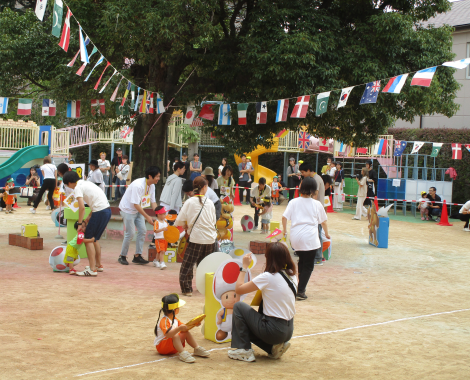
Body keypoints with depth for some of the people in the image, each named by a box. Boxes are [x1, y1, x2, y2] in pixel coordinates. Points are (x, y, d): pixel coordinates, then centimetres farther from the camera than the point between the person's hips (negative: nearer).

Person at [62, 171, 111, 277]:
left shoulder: (77, 188, -5)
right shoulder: (86, 183, 23)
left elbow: (82, 207, -15)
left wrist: (80, 223, -7)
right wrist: (86, 220, 21)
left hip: (100, 212, -9)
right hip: (107, 210, 9)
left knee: (88, 239, -2)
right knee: (95, 239, 23)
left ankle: (92, 270, -5)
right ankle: (98, 265, 33)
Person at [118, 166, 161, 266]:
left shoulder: (152, 186, -4)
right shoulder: (138, 185, -30)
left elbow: (153, 202, 3)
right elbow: (136, 204, -30)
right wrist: (147, 217, -28)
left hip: (138, 210, 8)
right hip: (127, 209, -8)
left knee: (143, 231, -1)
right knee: (130, 233, -9)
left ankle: (137, 256, 7)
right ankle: (122, 257, 7)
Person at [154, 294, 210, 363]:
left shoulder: (174, 319, 9)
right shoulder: (164, 321, -24)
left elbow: (184, 327, 18)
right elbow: (167, 334, -40)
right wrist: (179, 328, -50)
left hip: (173, 345, 9)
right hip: (161, 346, -9)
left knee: (186, 333, -2)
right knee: (175, 336, -35)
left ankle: (197, 349, -2)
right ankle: (182, 353, -47)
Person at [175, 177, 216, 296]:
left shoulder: (190, 202, -6)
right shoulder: (210, 203, 4)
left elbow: (179, 221, -7)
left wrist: (186, 225, 12)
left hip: (196, 238, -4)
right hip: (210, 239, 4)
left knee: (187, 265, 4)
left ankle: (187, 289, 1)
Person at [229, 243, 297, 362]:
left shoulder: (268, 277, -17)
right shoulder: (292, 275, 3)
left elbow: (238, 289, -11)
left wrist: (244, 266, 1)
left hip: (273, 330, -7)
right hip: (288, 331, 7)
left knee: (238, 307, 8)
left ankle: (243, 350, 6)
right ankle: (274, 347, 12)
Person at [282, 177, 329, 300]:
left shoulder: (294, 202, 6)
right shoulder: (317, 204, 4)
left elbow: (284, 217, 1)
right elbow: (323, 221, 13)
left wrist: (284, 230, 17)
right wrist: (326, 233, 30)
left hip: (296, 237, 3)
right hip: (310, 239, -3)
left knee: (301, 261, 23)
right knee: (308, 265, 4)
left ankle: (301, 287, 24)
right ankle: (300, 291, -3)